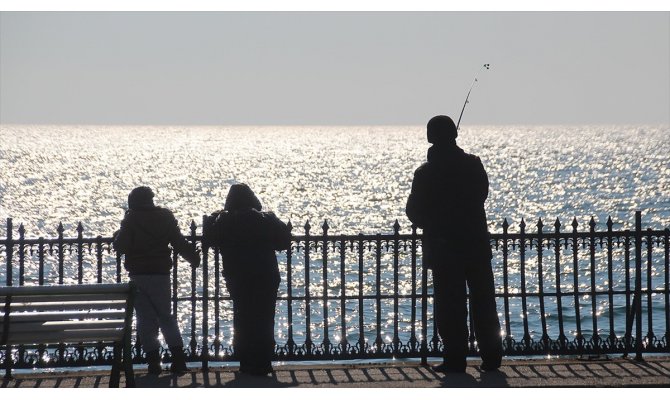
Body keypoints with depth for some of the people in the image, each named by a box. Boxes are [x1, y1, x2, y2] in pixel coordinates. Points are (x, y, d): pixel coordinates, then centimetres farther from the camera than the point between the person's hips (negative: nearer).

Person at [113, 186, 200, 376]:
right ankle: (178, 359, 3)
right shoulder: (165, 217, 4)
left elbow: (120, 247, -10)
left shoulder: (131, 220, -5)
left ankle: (154, 361, -1)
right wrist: (194, 258, 20)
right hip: (161, 274, 2)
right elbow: (180, 243, 5)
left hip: (138, 275, -2)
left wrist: (117, 235, 11)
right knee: (166, 316, 14)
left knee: (145, 319, 5)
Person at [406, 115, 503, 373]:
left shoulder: (425, 174, -10)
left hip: (442, 248, -2)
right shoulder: (473, 164, -3)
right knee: (483, 303, 11)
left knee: (450, 307, 3)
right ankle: (491, 356, 13)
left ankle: (455, 359, 3)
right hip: (477, 244, 3)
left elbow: (414, 212, -3)